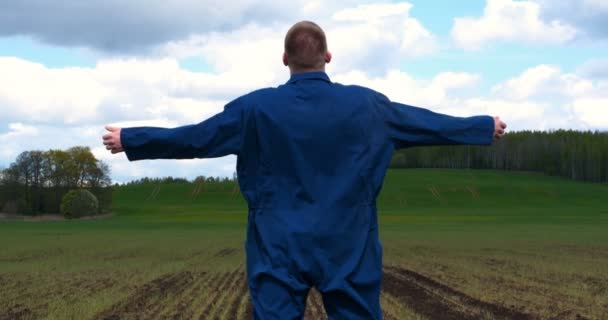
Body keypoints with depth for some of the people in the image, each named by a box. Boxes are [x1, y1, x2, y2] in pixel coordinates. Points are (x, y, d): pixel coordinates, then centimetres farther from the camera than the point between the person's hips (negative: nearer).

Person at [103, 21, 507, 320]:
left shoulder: (255, 108, -4)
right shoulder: (368, 105, 0)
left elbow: (191, 138, 3)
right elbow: (433, 123, 13)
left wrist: (129, 140, 16)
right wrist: (486, 127, 29)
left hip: (278, 250, 0)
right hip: (348, 249, 1)